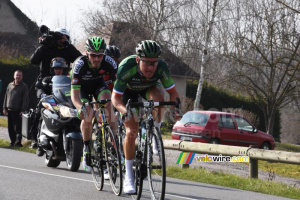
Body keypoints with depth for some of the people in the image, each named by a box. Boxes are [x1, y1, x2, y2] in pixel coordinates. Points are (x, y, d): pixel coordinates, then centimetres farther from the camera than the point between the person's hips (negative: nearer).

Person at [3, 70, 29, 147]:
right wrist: (4, 108, 10)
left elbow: (25, 99, -4)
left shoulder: (24, 86, 0)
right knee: (10, 127, 8)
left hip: (18, 111, -5)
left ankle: (18, 142, -8)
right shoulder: (10, 85, 14)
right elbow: (6, 97, 17)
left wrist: (23, 110, -12)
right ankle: (12, 141, 16)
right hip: (9, 110, 5)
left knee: (18, 127, -7)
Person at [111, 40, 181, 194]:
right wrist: (125, 112, -49)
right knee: (131, 132, -14)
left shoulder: (161, 68, -33)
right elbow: (115, 97, -31)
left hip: (149, 88, 1)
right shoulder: (126, 67, -38)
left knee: (158, 96, -36)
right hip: (129, 91, -1)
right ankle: (128, 176, -2)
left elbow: (172, 92, -22)